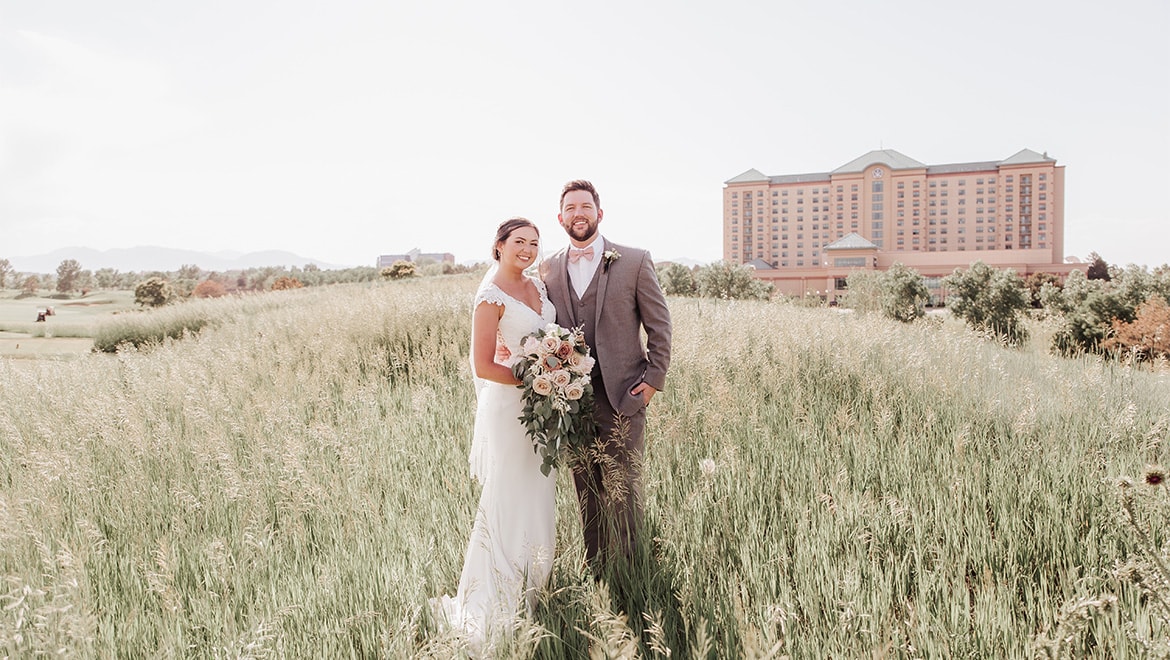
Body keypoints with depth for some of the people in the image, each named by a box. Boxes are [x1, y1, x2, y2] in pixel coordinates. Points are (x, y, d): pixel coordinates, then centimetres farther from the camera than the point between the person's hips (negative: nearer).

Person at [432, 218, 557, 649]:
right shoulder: (491, 296, -16)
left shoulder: (537, 286, 8)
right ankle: (495, 602, 18)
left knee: (540, 497, 17)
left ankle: (533, 590, 35)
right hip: (509, 407, -8)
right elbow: (483, 366, -18)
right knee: (510, 502, 1)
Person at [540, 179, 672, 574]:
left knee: (624, 492, 2)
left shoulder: (634, 261, 0)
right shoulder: (549, 269, 9)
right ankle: (595, 575, 25)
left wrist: (654, 379, -4)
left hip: (622, 398, -3)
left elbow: (659, 325, 2)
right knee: (587, 494, 12)